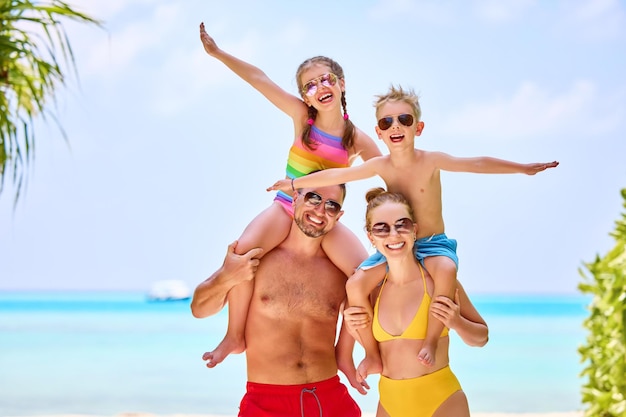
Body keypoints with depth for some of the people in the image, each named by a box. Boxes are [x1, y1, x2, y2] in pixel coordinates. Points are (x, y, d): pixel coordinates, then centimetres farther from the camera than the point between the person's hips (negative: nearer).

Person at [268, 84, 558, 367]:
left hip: (433, 243, -3)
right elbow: (336, 175, 6)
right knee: (355, 285, -18)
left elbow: (477, 164, -14)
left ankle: (431, 341, -21)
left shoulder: (431, 161, -10)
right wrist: (293, 183, 12)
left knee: (446, 270, -38)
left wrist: (524, 168, -19)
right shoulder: (380, 166, -1)